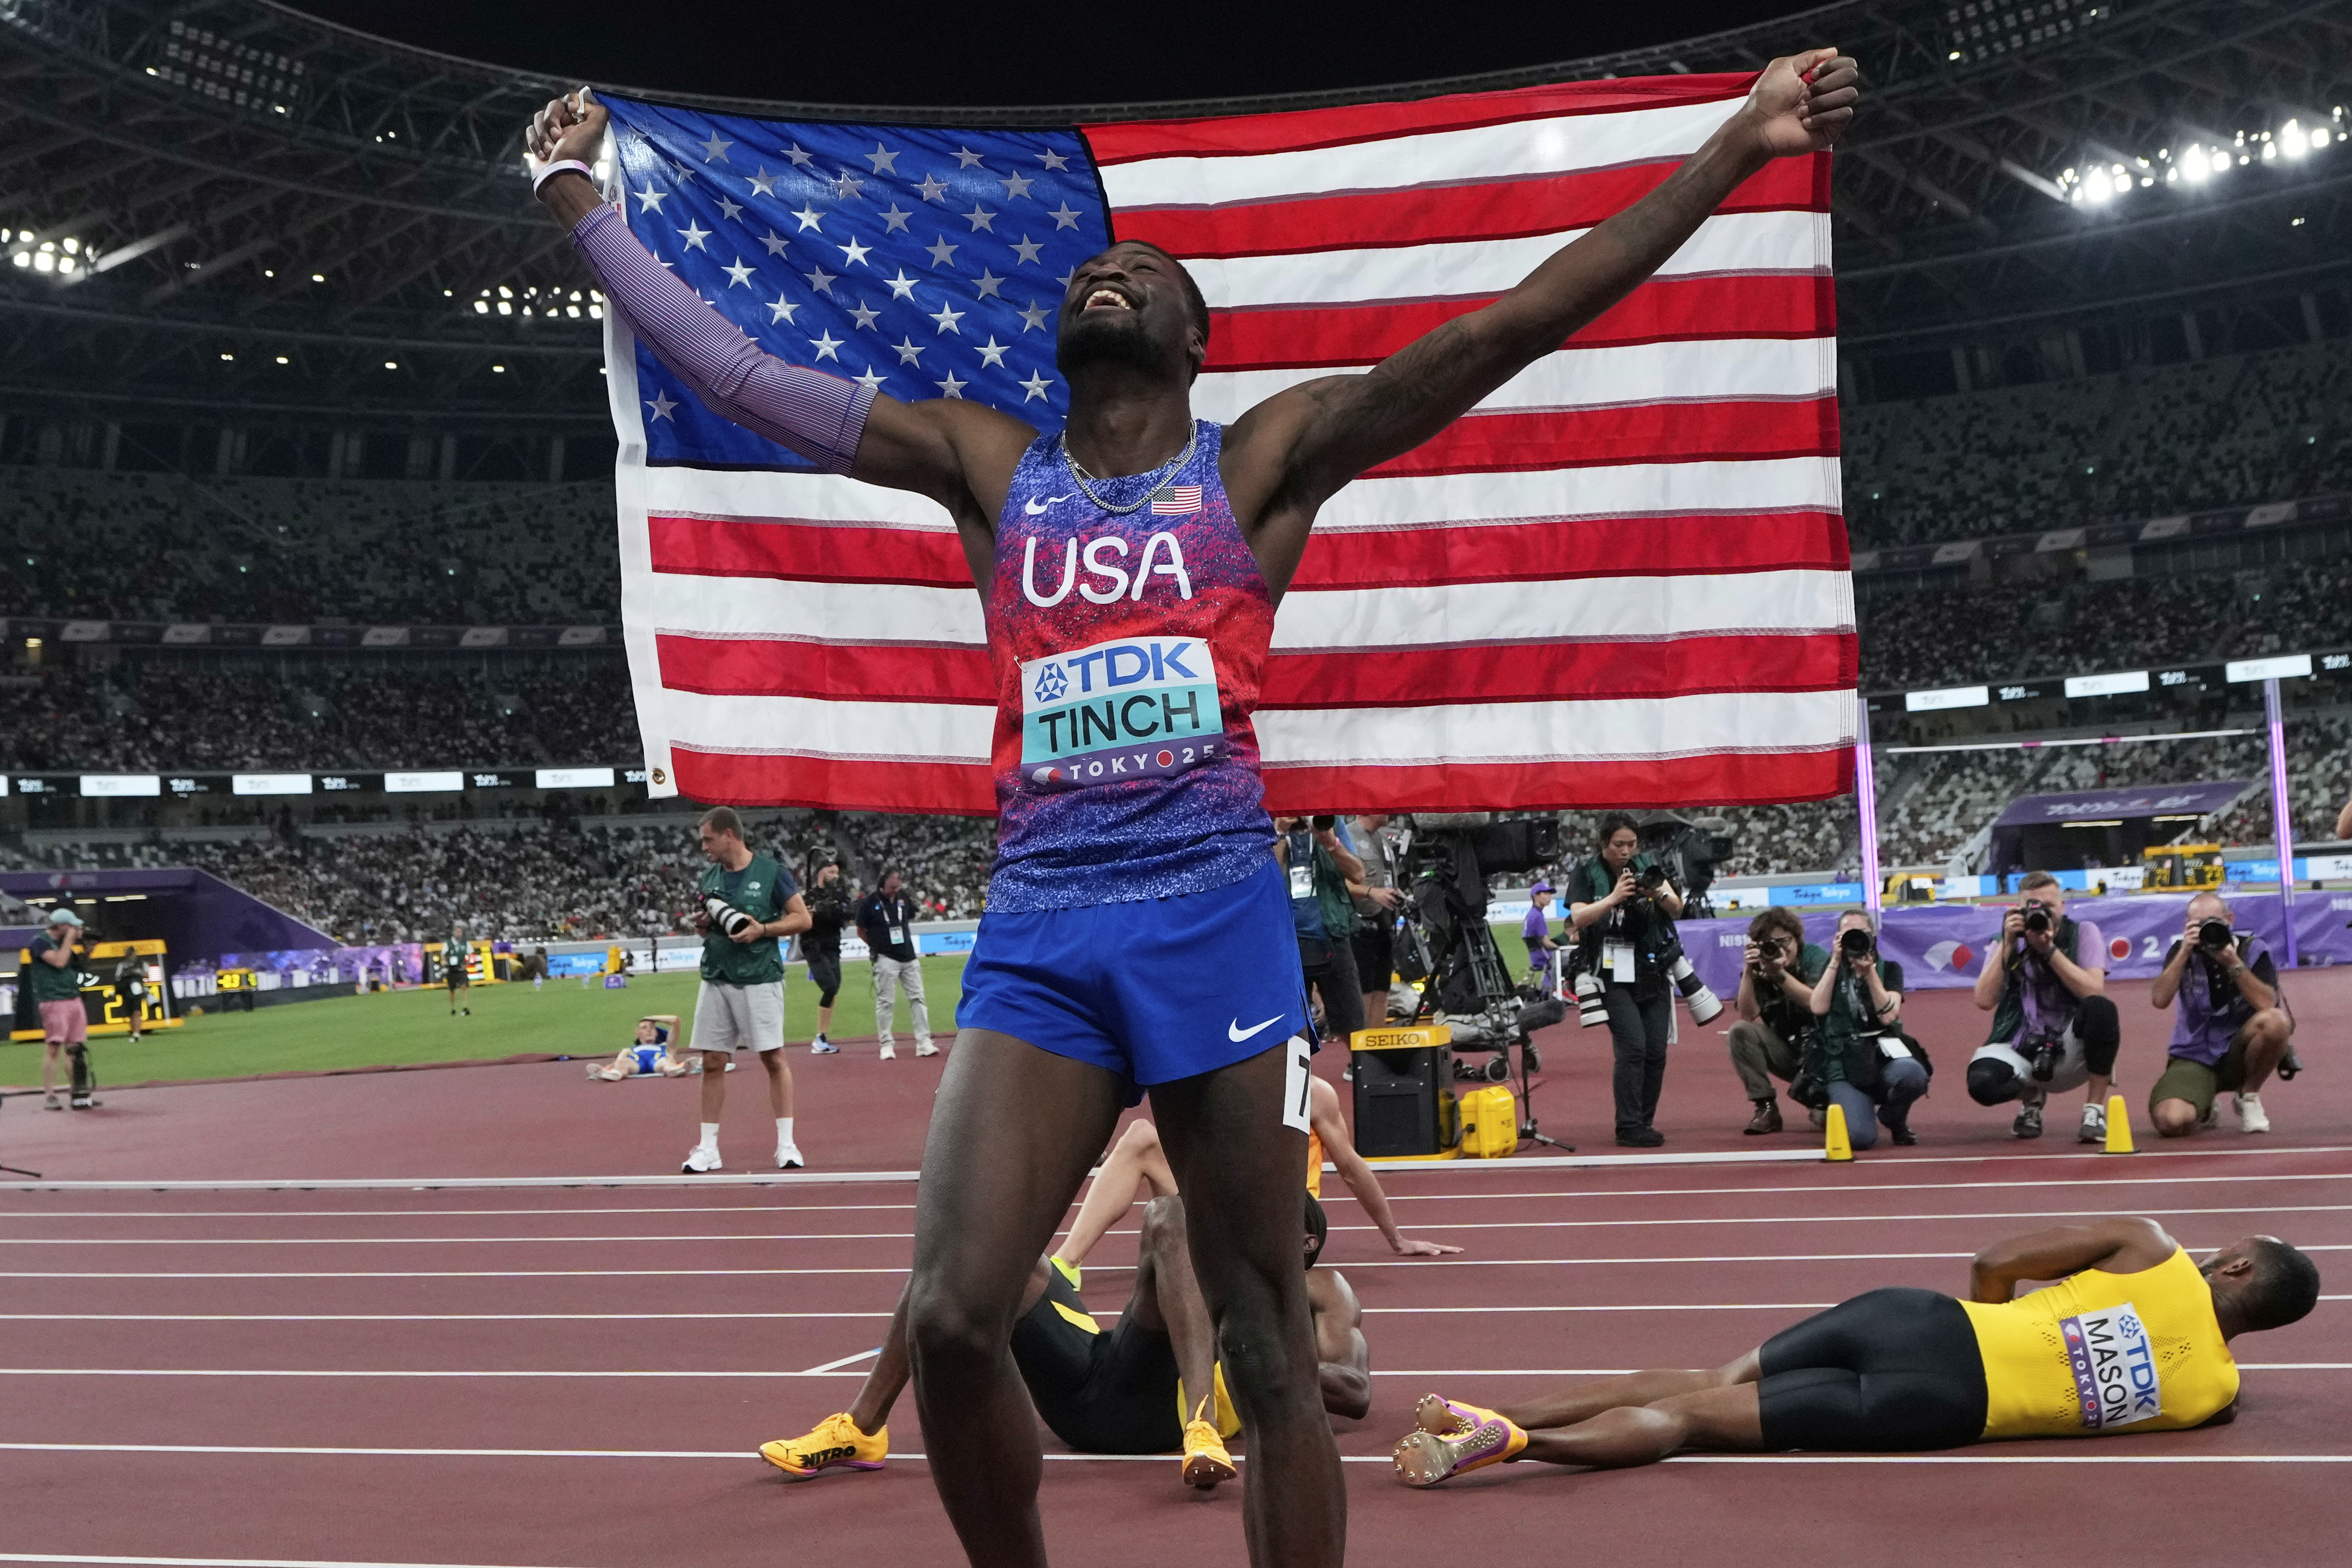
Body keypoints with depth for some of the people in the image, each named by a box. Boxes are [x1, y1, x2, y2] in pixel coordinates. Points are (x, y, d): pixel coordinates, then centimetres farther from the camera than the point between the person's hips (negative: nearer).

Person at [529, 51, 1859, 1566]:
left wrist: (1736, 147, -2)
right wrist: (581, 199, 18)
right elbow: (735, 372, 16)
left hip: (1217, 916, -2)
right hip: (1034, 931, 2)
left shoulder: (1261, 461, 8)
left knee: (1269, 1352, 3)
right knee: (950, 1321, -10)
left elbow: (1508, 326, 2)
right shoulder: (986, 464, 15)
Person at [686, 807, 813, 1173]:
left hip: (759, 979, -5)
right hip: (715, 979, 5)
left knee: (773, 1058, -2)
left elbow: (802, 919, -5)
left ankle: (786, 1143, 6)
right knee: (712, 1063, 4)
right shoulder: (709, 878, 12)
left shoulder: (771, 871, -4)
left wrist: (762, 929, -17)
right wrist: (702, 924, 0)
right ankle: (708, 1148, 12)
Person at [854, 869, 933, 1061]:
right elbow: (861, 930, 3)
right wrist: (877, 947, 0)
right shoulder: (869, 903, -6)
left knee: (917, 998, 4)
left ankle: (924, 1042, 7)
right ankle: (887, 1044, 7)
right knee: (886, 1002, -2)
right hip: (886, 959, -5)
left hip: (909, 957, 5)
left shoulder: (904, 899, 8)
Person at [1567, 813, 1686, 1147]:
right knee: (1633, 1047, -16)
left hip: (1652, 975, 4)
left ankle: (1644, 1123, 14)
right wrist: (1614, 898, -29)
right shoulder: (1585, 875, -2)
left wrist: (1659, 893, -25)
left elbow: (1677, 908, -4)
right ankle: (1628, 1128, -12)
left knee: (1656, 1051, 1)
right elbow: (1577, 918, -16)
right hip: (1613, 977, -4)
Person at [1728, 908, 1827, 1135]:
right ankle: (1766, 1108, -15)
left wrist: (1781, 974, -34)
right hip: (1785, 1052, 3)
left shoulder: (1816, 957, -10)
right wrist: (1748, 970, -25)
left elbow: (1818, 1004, -25)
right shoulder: (1759, 968, -4)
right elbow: (1748, 1016, -16)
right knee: (1741, 1031, -24)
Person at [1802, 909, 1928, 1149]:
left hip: (1882, 1053, 1)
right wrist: (1836, 962, -6)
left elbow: (1887, 1016, -7)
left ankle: (1893, 1118, -1)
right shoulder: (1832, 969, 13)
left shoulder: (1889, 969, 11)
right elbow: (1818, 1008, -7)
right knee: (1860, 1137, -28)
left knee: (1913, 1074, -38)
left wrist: (1869, 971, -13)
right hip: (1843, 1060, -1)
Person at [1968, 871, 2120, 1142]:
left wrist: (2048, 949, -20)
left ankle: (2095, 1112, -14)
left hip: (2071, 1051, -1)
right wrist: (2007, 945, -14)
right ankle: (2032, 1096, 9)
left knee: (2102, 1010, -33)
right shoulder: (2007, 943, 5)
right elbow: (1985, 1001, -11)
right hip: (2021, 1051, 1)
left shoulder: (2083, 933, 0)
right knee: (1982, 1082, -32)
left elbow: (2094, 992, -16)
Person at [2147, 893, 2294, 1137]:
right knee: (2171, 1122, -29)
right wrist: (2184, 953, -21)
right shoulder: (2182, 951, -1)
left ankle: (2249, 1097, -5)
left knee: (2276, 1021, -33)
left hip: (2238, 1053, 0)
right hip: (2194, 1058, 0)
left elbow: (2267, 1004, -18)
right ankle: (2202, 1109, 14)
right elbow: (2160, 1000, -16)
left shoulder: (2251, 948, -4)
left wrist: (2233, 962, -26)